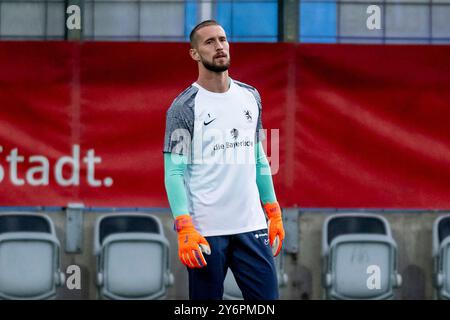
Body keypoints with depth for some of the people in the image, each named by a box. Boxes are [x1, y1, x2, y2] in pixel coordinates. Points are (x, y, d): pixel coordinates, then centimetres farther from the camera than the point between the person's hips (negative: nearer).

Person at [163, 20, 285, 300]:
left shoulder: (251, 97, 11)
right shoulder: (184, 107, -5)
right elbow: (174, 172, -9)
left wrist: (274, 214, 13)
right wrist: (185, 230, -19)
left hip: (252, 226, 4)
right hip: (205, 232, -4)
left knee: (267, 297, 1)